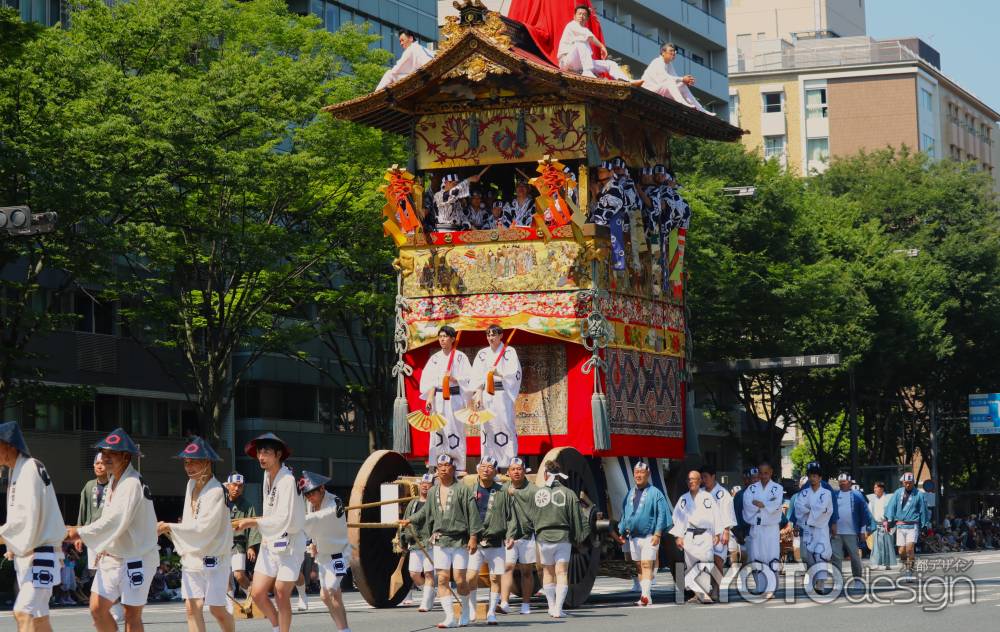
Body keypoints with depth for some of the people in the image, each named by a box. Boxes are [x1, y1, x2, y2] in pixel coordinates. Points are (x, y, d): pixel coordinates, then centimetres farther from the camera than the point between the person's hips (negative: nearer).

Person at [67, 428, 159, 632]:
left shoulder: (133, 484, -18)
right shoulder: (112, 482, 12)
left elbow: (116, 521, -24)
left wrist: (81, 533, -17)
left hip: (136, 559, -9)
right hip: (111, 557, 9)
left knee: (132, 615, -2)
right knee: (97, 608, 4)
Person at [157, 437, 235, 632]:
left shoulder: (216, 491, -16)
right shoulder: (191, 485, 7)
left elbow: (204, 527, -20)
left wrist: (170, 527, -15)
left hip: (213, 557, -7)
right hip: (192, 556, 7)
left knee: (217, 609, -1)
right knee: (192, 607, -1)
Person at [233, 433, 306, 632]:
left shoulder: (287, 479, -17)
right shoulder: (267, 476, 8)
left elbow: (284, 519, -23)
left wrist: (253, 522, -18)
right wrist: (264, 536, 5)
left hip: (289, 543, -7)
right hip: (269, 543, 7)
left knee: (281, 595, -3)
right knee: (257, 593, 3)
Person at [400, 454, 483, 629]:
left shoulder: (463, 489, -3)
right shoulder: (433, 492, 12)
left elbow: (473, 514, -6)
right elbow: (425, 512, 27)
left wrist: (473, 536, -11)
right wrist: (410, 520, 20)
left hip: (460, 540, -4)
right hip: (440, 541, 4)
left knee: (460, 579, -4)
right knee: (442, 579, -4)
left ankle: (465, 613, 16)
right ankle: (450, 617, -3)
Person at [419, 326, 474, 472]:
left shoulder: (460, 357, 2)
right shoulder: (434, 358, 14)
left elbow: (468, 378, -2)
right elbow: (429, 381, 9)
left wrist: (454, 379, -18)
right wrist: (429, 397, -2)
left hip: (454, 398, -4)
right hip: (437, 398, 4)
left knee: (455, 430, -6)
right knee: (437, 431, 0)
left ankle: (459, 466, -4)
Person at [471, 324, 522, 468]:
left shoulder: (509, 352, 3)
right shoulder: (482, 354, 13)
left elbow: (515, 373, -4)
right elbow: (476, 376, 10)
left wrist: (499, 373, -16)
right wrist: (478, 394, 0)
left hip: (503, 395, -3)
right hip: (486, 395, 3)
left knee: (506, 424, -8)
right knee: (488, 427, 1)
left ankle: (509, 463, -6)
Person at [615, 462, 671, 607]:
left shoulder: (655, 493, -4)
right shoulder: (630, 493, 14)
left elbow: (662, 514, -8)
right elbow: (624, 514, 19)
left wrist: (657, 534, -15)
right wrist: (622, 533, 16)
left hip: (649, 536, -6)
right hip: (633, 537, 6)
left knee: (647, 565, -13)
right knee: (639, 567, 9)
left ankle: (646, 595, -18)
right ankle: (645, 595, 14)